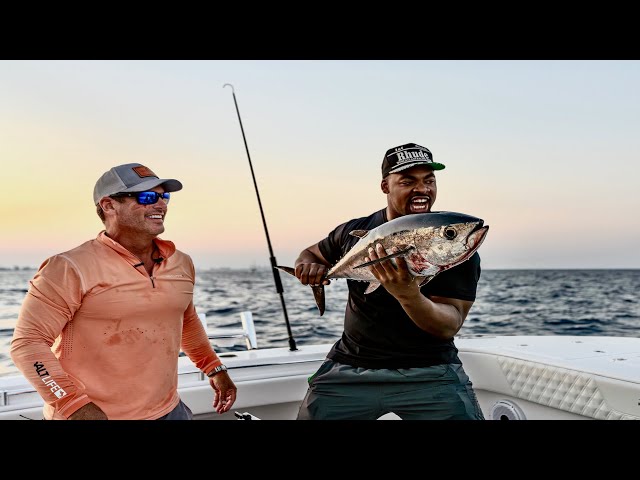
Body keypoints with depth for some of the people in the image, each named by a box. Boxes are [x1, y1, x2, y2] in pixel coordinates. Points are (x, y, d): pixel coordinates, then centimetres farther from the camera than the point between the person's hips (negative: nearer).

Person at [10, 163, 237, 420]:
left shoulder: (182, 263, 4)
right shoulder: (71, 268, -14)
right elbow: (28, 341, -14)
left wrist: (214, 368, 17)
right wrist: (74, 405, -21)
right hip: (92, 414, -5)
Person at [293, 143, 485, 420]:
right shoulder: (355, 231, 2)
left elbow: (449, 326, -17)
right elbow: (310, 253, 19)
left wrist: (409, 295, -36)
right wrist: (308, 265, -4)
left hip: (429, 370, -2)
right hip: (350, 366, 3)